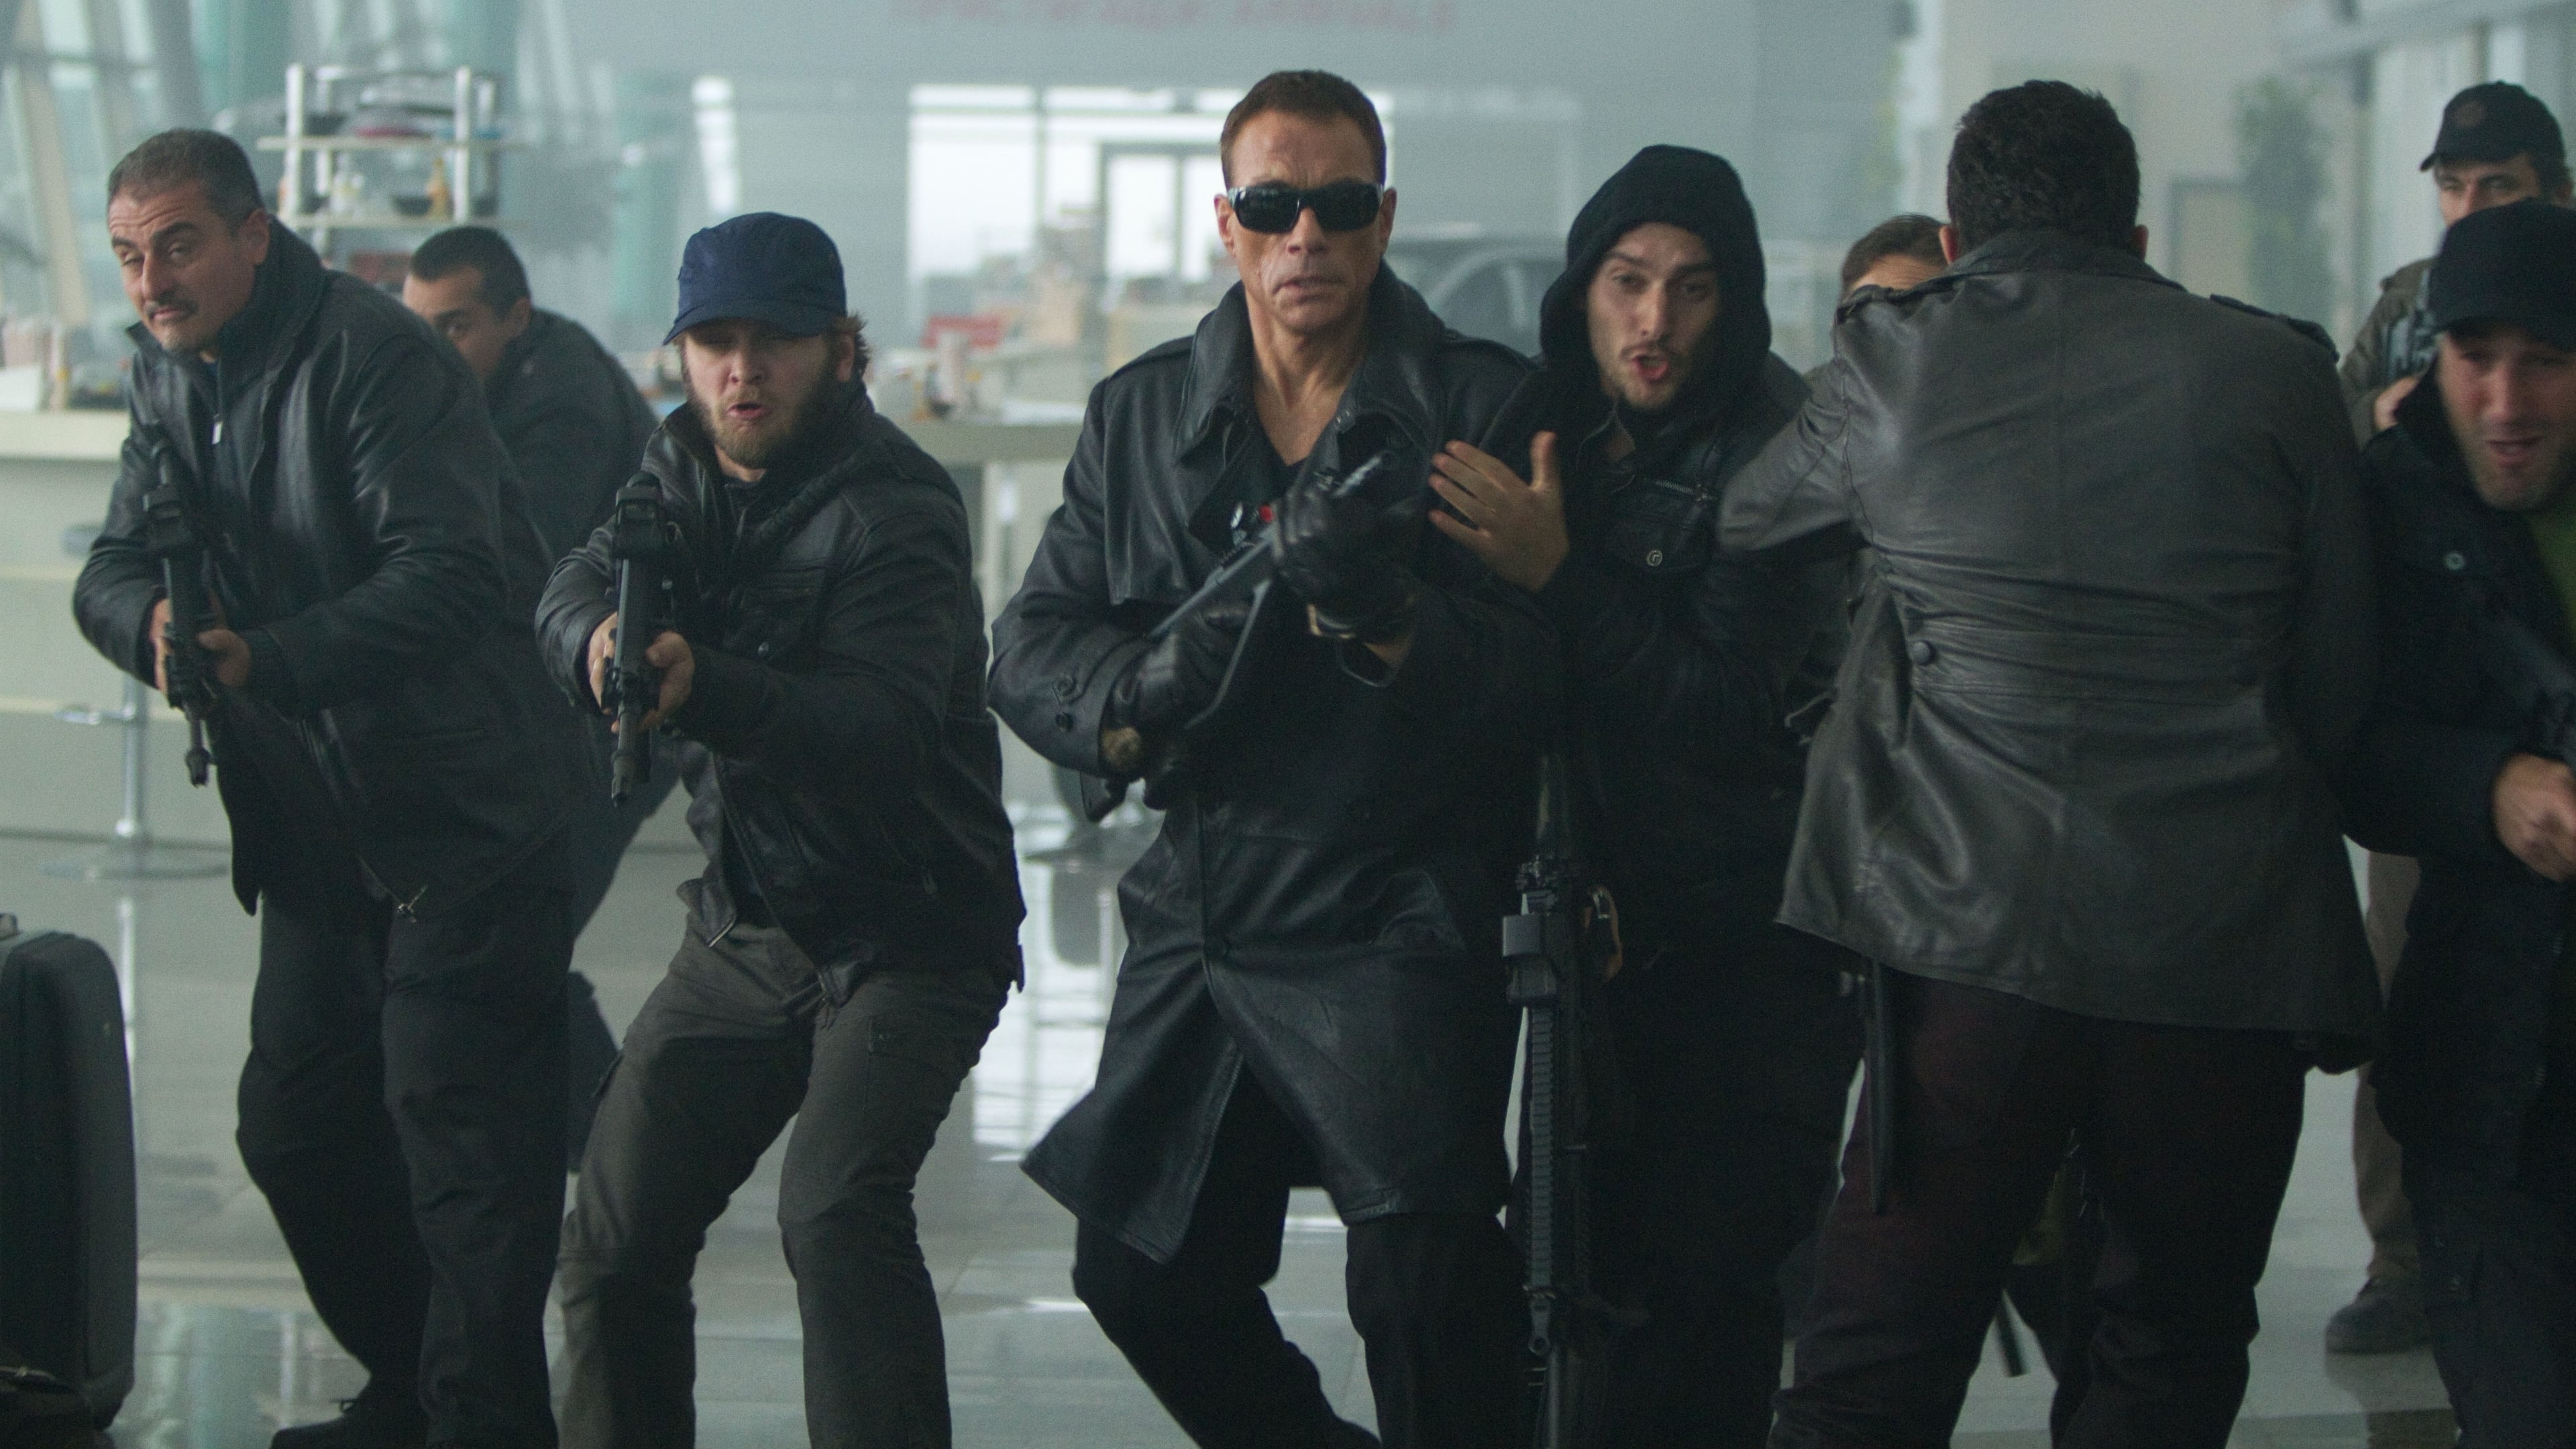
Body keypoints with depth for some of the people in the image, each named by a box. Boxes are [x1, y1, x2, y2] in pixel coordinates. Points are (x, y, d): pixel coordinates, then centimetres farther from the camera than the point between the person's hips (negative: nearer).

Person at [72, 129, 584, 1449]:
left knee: (453, 1119, -12)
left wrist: (268, 659, -37)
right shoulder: (167, 375, 9)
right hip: (316, 831, 9)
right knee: (295, 1123, 13)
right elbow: (111, 569, 3)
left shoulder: (371, 353, -17)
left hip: (463, 809, -9)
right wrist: (156, 620, -22)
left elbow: (443, 571, -26)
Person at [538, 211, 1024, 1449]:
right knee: (615, 1232, 7)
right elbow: (575, 591, -11)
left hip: (907, 936, -7)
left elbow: (884, 720, -34)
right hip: (743, 928, 7)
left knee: (836, 1206, -27)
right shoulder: (684, 466, 5)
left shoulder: (896, 509, -19)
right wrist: (601, 638, -36)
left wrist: (706, 689, -51)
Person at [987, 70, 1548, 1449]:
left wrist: (1387, 620, -29)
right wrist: (1140, 691, -15)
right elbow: (1029, 647, 6)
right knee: (1142, 1274, 15)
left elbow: (1544, 680, -13)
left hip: (1397, 922, -5)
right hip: (1199, 910, 6)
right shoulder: (1140, 414, 10)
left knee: (1429, 1284, -17)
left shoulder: (1482, 406, -5)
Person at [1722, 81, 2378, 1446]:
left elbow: (1747, 517, 23)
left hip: (1969, 927, 0)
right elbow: (2340, 679, 8)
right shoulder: (2274, 370, 4)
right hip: (2225, 950, 0)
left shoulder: (1892, 358, 5)